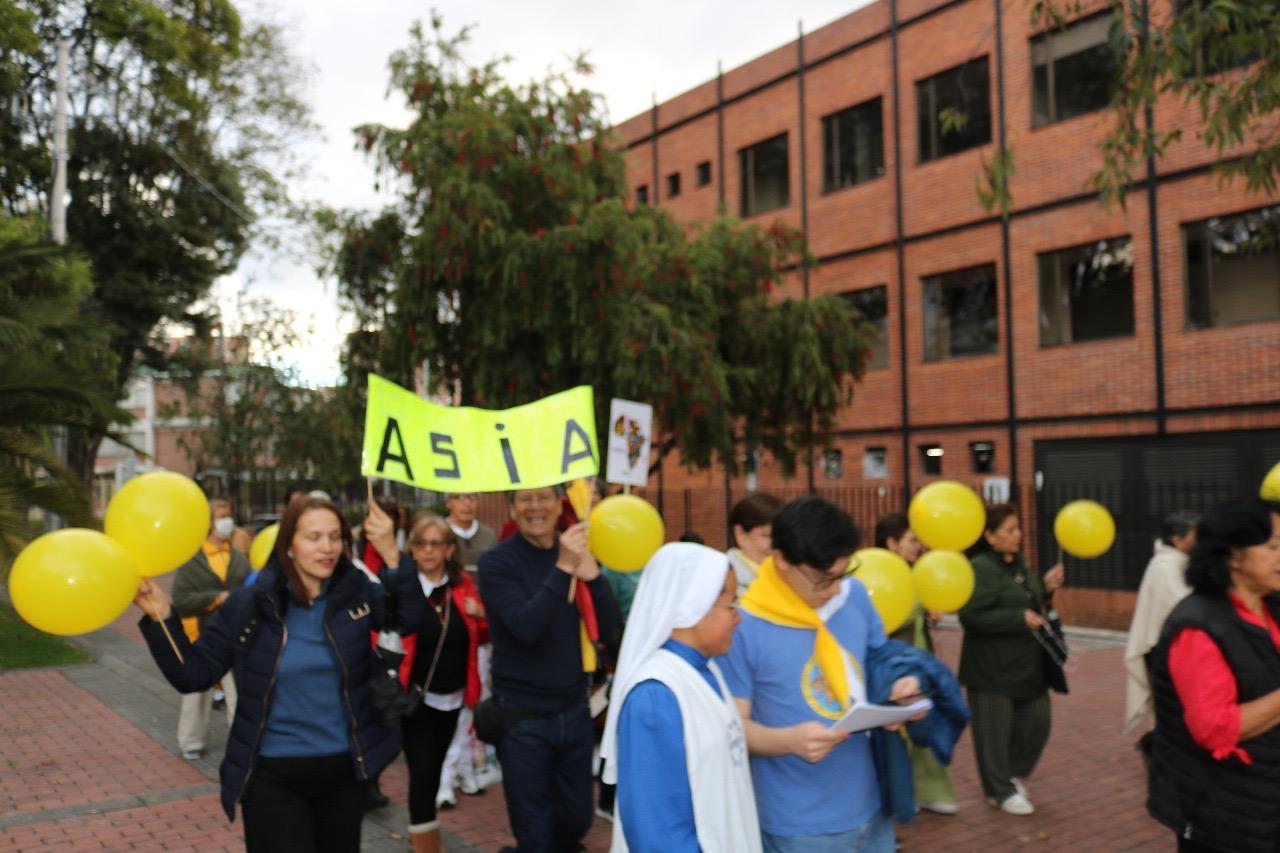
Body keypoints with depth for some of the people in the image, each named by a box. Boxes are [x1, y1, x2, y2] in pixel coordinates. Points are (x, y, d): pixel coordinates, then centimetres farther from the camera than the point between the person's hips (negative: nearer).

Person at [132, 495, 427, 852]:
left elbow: (414, 617, -9)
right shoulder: (249, 605, -8)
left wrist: (392, 555, -21)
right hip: (274, 778, -2)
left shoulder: (357, 593, -5)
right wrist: (161, 617, -19)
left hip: (343, 771, 3)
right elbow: (192, 674, -4)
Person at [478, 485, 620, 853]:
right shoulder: (497, 563, -11)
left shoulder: (576, 553, 4)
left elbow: (608, 629, -2)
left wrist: (592, 575, -18)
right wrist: (563, 569, -32)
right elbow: (526, 627, -24)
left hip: (574, 711, 5)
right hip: (523, 718, -5)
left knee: (576, 822, 16)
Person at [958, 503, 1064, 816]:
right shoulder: (980, 569, -18)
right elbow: (971, 616, -25)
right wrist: (1021, 619, -24)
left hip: (1027, 664, 8)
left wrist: (1046, 588, 1)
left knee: (1037, 722, 13)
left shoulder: (1019, 564, 9)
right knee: (995, 730, 4)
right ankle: (1001, 791, 20)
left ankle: (1013, 774, 34)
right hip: (992, 668, -8)